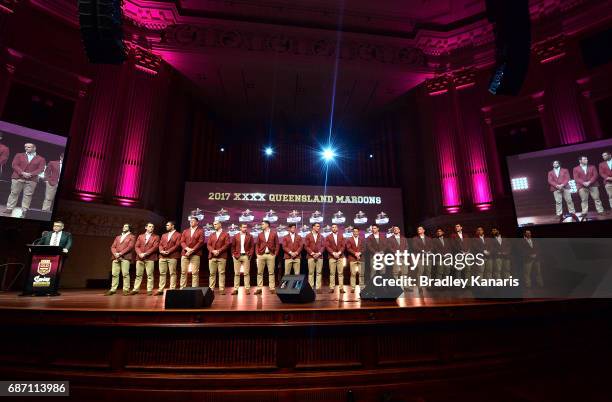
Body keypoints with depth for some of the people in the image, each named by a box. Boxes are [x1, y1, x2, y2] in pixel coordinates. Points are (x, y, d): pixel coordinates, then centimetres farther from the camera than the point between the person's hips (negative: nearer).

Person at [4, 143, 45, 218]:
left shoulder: (41, 159, 8)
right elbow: (15, 165, 2)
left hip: (31, 180, -1)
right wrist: (22, 173, -14)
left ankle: (24, 211, 3)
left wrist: (30, 174, -14)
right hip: (18, 177, 1)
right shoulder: (19, 155, 13)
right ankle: (9, 209, 10)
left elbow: (41, 169, 0)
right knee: (14, 193, 4)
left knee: (28, 195, -1)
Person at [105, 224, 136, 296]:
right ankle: (113, 290, 7)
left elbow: (130, 247, -5)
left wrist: (120, 253, -13)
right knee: (114, 274, 1)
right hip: (116, 257, 5)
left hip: (125, 257, -5)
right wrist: (115, 253, -5)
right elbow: (113, 247, 15)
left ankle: (126, 290, -6)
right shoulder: (117, 237, 25)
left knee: (125, 274, -8)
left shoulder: (132, 237, 9)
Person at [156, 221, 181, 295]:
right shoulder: (164, 235, 23)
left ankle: (172, 289, -1)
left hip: (172, 256, -5)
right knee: (162, 273, 6)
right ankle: (160, 290, 11)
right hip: (162, 256, 5)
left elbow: (177, 245, -6)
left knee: (172, 273, -3)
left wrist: (169, 251, -14)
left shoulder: (178, 235, 4)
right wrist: (161, 251, -7)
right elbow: (160, 244, 14)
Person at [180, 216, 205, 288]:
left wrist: (192, 250, -12)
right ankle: (182, 288, 10)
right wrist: (187, 248, -10)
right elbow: (182, 241, 9)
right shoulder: (185, 231, 18)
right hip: (185, 253, 4)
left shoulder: (200, 231, 6)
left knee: (195, 273, -5)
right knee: (183, 272, 3)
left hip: (195, 254, -4)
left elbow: (201, 242, -4)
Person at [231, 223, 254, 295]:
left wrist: (250, 254, -5)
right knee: (236, 273, 5)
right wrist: (233, 254, 0)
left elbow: (252, 246, 3)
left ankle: (247, 289, 6)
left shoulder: (250, 236, 5)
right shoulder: (235, 236, 7)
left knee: (246, 273, 1)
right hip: (237, 256, 1)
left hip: (246, 256, -1)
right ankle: (235, 289, 11)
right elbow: (233, 246, 9)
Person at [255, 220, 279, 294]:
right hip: (261, 255, 2)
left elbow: (277, 244, 4)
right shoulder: (260, 234, 12)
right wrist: (257, 253, 3)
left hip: (270, 255, -2)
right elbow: (257, 245, 13)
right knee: (259, 272, 3)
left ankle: (272, 288, 7)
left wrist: (275, 253, -2)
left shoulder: (274, 233, 5)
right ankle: (259, 288, 9)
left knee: (271, 272, 1)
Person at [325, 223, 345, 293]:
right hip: (332, 257, -1)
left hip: (340, 256, 1)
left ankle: (341, 288, 4)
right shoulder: (328, 237, 8)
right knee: (332, 273, 0)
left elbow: (343, 246, 4)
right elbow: (327, 246, -1)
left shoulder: (341, 236, 12)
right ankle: (332, 288, 4)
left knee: (341, 273, 1)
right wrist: (333, 253, -12)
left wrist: (339, 253, -11)